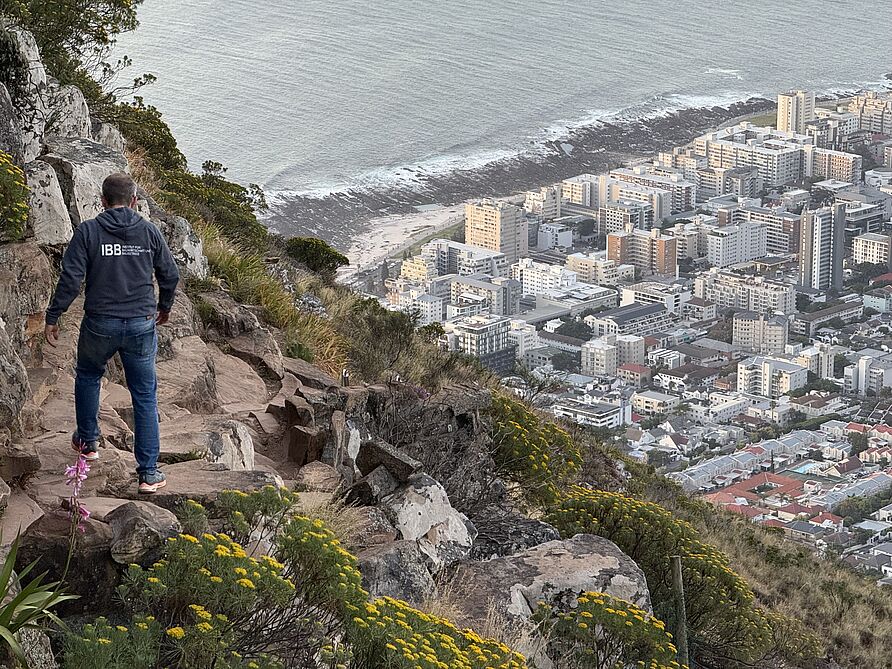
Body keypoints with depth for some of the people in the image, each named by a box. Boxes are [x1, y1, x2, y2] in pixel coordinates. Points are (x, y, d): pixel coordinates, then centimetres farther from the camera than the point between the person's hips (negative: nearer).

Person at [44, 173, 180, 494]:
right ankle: (148, 472, 4)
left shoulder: (88, 232, -7)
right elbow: (170, 275, 8)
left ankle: (88, 441, 38)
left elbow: (71, 278, -11)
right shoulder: (149, 232, 0)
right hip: (141, 324, 1)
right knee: (145, 396, 7)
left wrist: (53, 317, -2)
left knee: (87, 376, 29)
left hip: (99, 325, -1)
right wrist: (164, 307, 26)